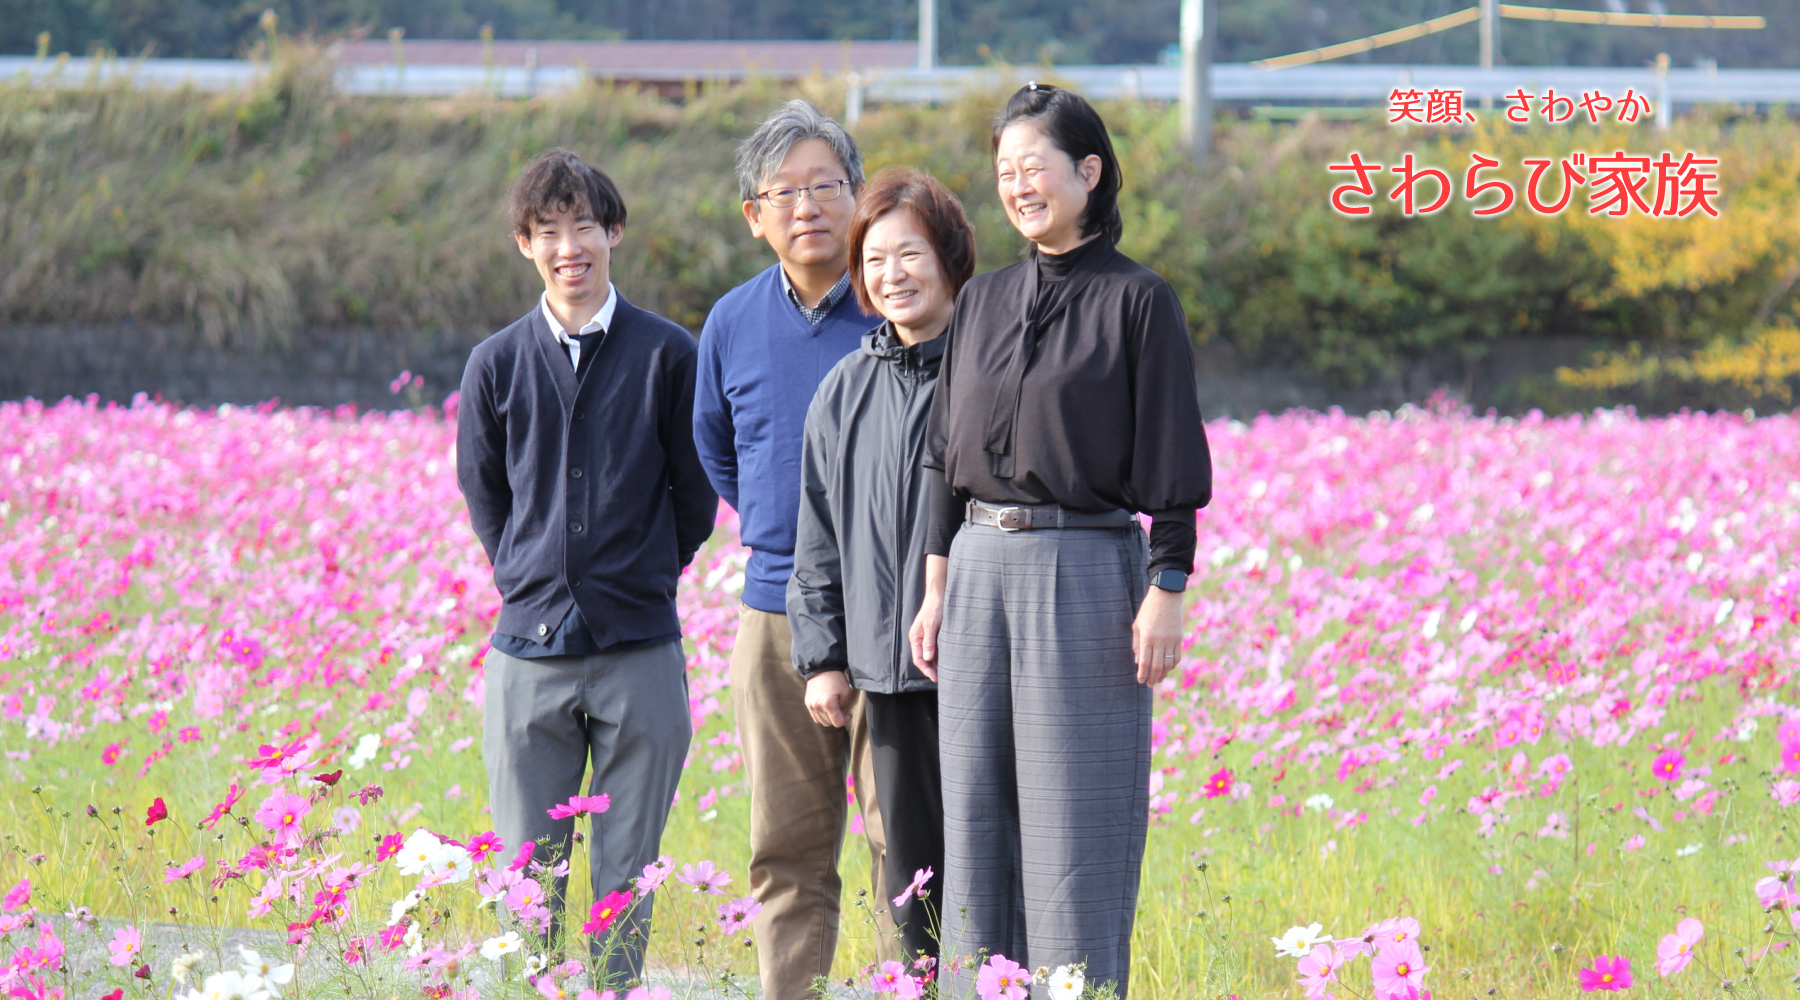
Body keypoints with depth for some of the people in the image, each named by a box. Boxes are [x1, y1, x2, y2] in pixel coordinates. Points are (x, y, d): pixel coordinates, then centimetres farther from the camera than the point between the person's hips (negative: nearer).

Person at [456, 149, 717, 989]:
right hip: (529, 647, 1)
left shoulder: (667, 355, -1)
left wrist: (641, 580, 10)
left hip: (640, 656, -1)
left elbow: (695, 494, 8)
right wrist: (531, 584, 11)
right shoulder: (496, 365, 5)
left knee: (626, 881, 3)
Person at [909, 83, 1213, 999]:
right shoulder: (982, 302, 12)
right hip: (980, 569, 6)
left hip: (1085, 573, -6)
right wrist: (936, 587, 13)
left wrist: (1165, 595, -12)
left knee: (1075, 824, -4)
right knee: (976, 816, 7)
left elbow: (1171, 464, -7)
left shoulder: (1137, 302, -5)